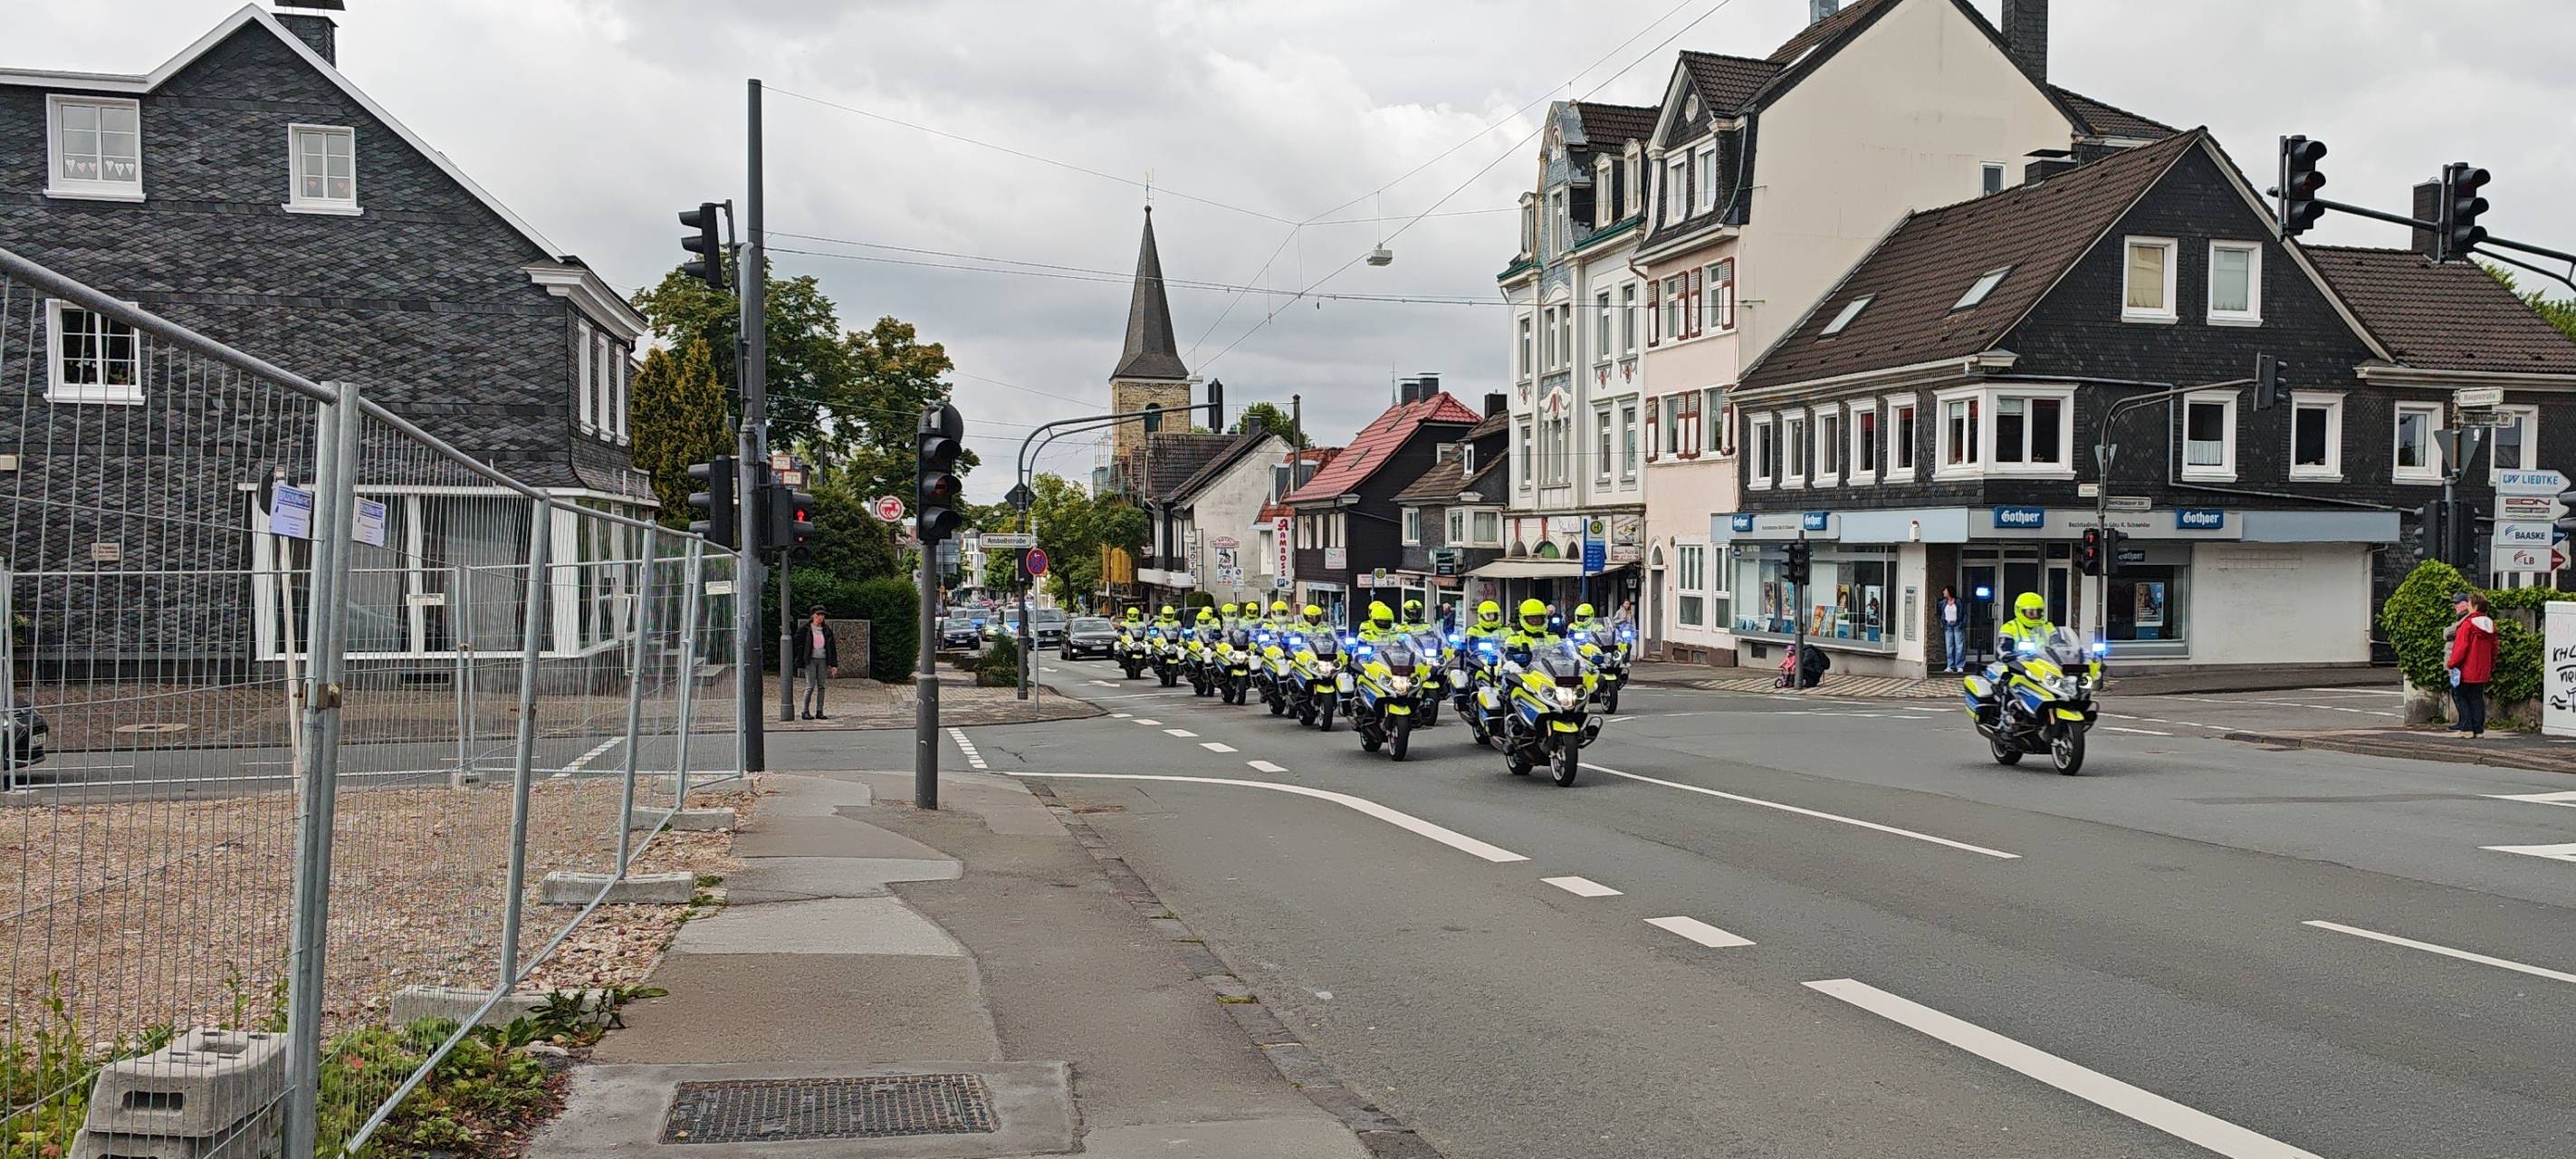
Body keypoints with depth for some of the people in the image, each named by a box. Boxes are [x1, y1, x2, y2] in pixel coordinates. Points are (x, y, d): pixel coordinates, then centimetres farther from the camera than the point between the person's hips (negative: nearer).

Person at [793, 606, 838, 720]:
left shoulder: (826, 630, 9)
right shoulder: (806, 629, -3)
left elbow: (832, 647, 11)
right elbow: (797, 644, -1)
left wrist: (834, 665, 7)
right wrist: (800, 661, -6)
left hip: (822, 660, 4)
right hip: (810, 660, -4)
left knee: (821, 686, 3)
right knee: (810, 686, -9)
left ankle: (819, 712, 6)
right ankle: (805, 712, -2)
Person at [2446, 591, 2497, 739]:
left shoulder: (2468, 624, -15)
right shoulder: (2490, 624, 9)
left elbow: (2461, 647, -17)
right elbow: (2493, 648, 15)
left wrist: (2451, 663, -8)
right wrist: (2492, 668, 22)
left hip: (2467, 671, -7)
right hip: (2482, 671, 7)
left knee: (2460, 696, 2)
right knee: (2477, 698, 11)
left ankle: (2466, 728, -3)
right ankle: (2478, 729, 9)